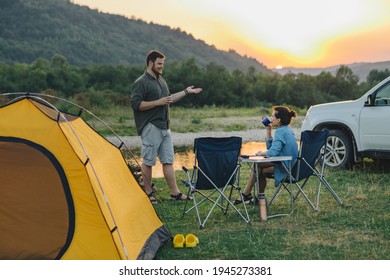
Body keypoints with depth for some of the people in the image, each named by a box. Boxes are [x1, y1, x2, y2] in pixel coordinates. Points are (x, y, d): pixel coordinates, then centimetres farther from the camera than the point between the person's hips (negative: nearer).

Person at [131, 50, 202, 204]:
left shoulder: (161, 80, 17)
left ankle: (175, 192, 12)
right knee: (148, 161, 1)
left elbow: (168, 99, 28)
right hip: (151, 127, -8)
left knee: (168, 161, 9)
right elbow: (136, 104, -18)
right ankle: (148, 193, 11)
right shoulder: (141, 83, -10)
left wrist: (186, 92, 23)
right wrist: (158, 102, -20)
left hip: (164, 127, 8)